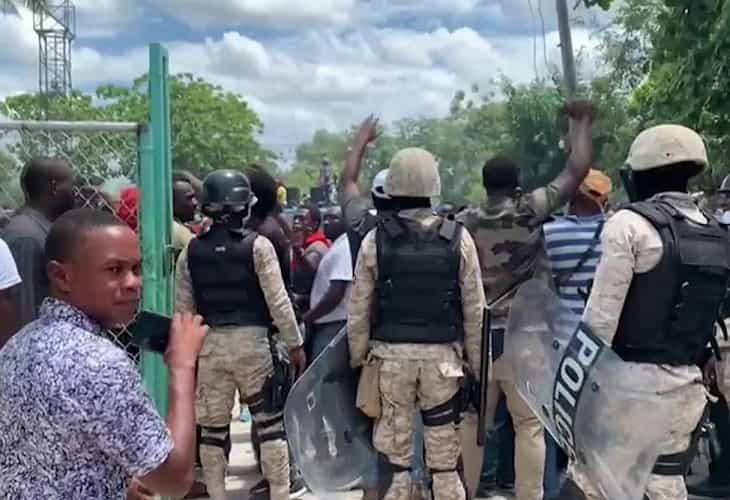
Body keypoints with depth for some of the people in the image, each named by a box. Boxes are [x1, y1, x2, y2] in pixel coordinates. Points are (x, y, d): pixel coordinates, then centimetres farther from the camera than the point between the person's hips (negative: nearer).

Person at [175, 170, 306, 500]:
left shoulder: (191, 250, 3)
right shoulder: (257, 245, -7)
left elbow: (183, 307, 6)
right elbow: (277, 300, -9)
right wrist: (295, 342, -1)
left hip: (209, 343, 3)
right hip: (251, 340, -3)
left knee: (212, 426, 10)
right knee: (270, 421, 6)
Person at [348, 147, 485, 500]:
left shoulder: (376, 239, -6)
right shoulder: (458, 239, -5)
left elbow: (359, 307, -2)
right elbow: (475, 308, -2)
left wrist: (358, 356, 10)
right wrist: (475, 359, 9)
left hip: (390, 354, 0)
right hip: (442, 355, 0)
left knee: (393, 444, 9)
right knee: (444, 446, 10)